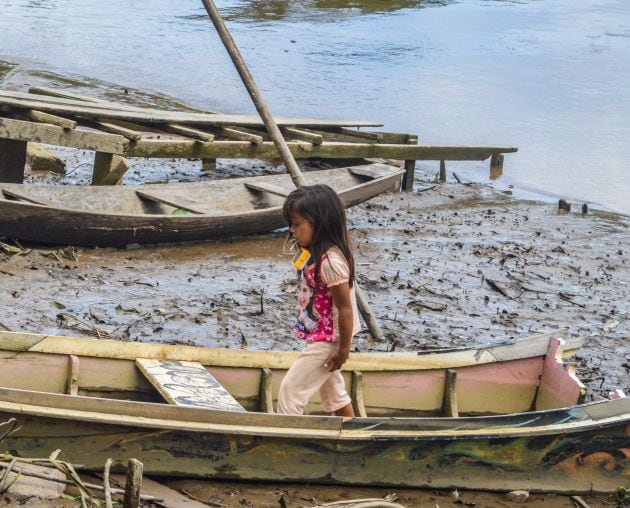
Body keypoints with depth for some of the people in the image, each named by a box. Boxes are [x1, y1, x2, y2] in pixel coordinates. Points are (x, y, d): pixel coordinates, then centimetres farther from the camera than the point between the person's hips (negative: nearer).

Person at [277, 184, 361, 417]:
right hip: (323, 338, 10)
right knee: (332, 389, 21)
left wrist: (343, 349, -17)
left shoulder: (330, 261, -28)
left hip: (327, 340, -10)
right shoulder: (320, 253, 1)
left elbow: (345, 309, -24)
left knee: (291, 389, -3)